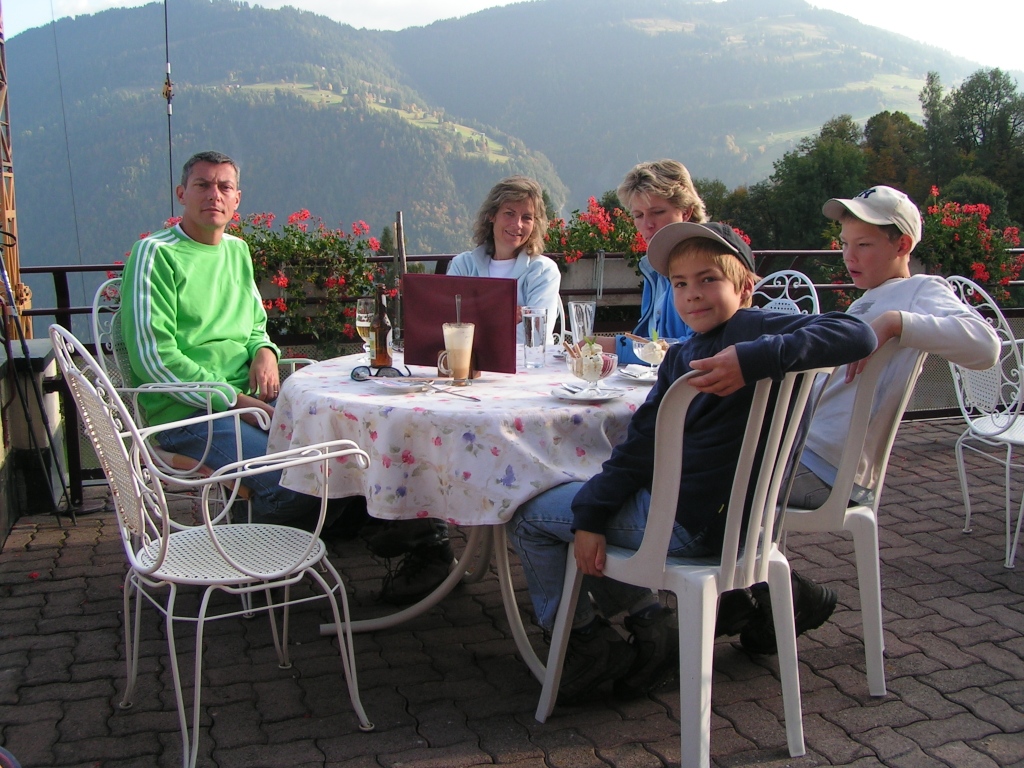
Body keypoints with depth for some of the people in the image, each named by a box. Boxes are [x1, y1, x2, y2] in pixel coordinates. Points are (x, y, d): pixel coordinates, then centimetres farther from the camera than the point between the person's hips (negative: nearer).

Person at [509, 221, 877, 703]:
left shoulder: (750, 328, -14)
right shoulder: (681, 356, 10)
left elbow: (856, 335, -28)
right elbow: (641, 444, 6)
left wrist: (755, 359, -38)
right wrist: (591, 513, -2)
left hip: (694, 522, -9)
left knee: (531, 517, 5)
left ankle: (592, 644, 18)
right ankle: (650, 623, 19)